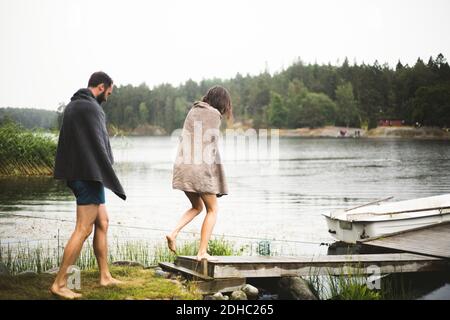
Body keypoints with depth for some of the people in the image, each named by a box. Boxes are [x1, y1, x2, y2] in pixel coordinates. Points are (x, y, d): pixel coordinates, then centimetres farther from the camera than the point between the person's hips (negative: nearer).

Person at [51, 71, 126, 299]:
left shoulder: (72, 106, 15)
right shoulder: (90, 108, -16)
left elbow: (68, 143, 19)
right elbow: (98, 146, -18)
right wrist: (114, 183, -14)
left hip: (77, 175, 10)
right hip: (90, 175, -10)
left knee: (102, 222, 16)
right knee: (83, 229, -8)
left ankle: (105, 276, 22)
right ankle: (59, 283, -6)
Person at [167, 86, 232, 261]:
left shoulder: (192, 111, 15)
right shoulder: (214, 114, -6)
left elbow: (185, 139, 16)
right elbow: (212, 143, -9)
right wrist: (218, 173, -5)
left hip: (183, 166, 7)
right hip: (202, 167, -7)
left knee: (197, 207, 22)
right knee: (212, 209, 8)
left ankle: (173, 233, 2)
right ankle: (202, 252, 3)